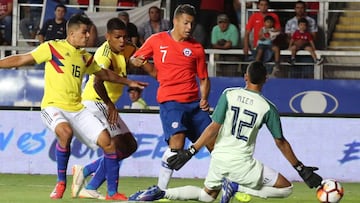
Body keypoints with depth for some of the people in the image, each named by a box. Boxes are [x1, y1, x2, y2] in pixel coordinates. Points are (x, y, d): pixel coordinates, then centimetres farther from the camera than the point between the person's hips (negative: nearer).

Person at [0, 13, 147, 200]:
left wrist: (129, 82, 39)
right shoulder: (52, 47, -2)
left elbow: (104, 74, 33)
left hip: (78, 109, 6)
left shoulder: (85, 57, 16)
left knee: (107, 142, -6)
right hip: (53, 107, -6)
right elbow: (22, 60, -3)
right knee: (65, 132, -38)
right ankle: (61, 182, -16)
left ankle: (112, 192, 6)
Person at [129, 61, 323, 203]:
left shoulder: (229, 94, -1)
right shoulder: (268, 107, -4)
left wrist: (190, 151, -4)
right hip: (241, 163, -4)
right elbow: (281, 142, 1)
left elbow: (214, 128, -7)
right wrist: (301, 169, 10)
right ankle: (237, 186, -11)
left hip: (219, 157, 4)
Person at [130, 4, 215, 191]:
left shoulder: (196, 47, 9)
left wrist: (204, 99, -2)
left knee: (214, 143, 0)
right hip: (170, 100, -4)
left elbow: (203, 78, 15)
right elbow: (135, 59, 15)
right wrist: (135, 61, -9)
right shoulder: (157, 41, 4)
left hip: (194, 103, 4)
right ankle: (160, 190, -16)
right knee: (177, 142, -23)